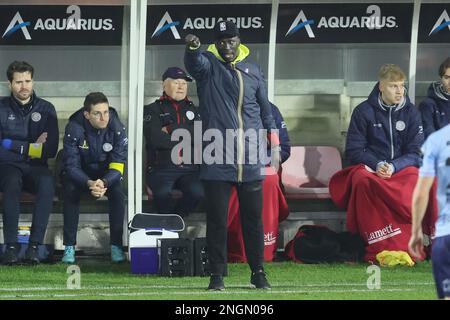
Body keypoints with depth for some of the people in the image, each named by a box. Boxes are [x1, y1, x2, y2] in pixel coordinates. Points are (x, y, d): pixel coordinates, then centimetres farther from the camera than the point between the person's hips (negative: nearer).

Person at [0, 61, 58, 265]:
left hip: (36, 167, 1)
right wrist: (32, 147, -9)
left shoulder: (45, 109, 8)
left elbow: (51, 150, 0)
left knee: (47, 183, -34)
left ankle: (34, 246, -36)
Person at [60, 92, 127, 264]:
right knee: (70, 191, -31)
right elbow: (71, 165, -23)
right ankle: (69, 246, -25)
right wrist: (89, 184, -42)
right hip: (80, 173, -1)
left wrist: (104, 182, -42)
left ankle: (116, 246, -18)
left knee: (117, 192, -28)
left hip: (107, 172, 1)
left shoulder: (117, 129, -20)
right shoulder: (74, 129, -23)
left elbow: (117, 165, -21)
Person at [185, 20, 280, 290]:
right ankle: (217, 274, 5)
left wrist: (274, 144, 11)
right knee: (217, 219, -1)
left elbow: (266, 110, 17)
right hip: (217, 161, -2)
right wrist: (192, 47, -46)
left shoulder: (253, 71, 12)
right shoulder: (208, 64, 2)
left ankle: (258, 272, 14)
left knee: (254, 218, 6)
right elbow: (194, 63, -23)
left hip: (251, 161, 2)